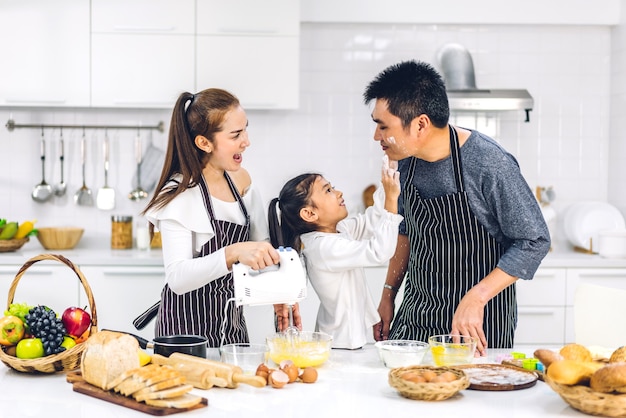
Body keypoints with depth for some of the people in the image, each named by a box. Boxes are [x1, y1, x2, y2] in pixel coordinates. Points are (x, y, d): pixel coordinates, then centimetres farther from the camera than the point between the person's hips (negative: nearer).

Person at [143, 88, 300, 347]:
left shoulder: (240, 180, 3)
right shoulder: (180, 195, -18)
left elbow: (261, 244, 13)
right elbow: (177, 278, -27)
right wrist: (233, 253, -41)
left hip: (232, 321, 7)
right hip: (188, 326, -6)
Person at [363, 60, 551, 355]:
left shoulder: (489, 164, -23)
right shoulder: (408, 160, -2)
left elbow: (534, 241, -17)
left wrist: (476, 298, -23)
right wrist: (388, 293, 13)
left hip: (478, 324, -6)